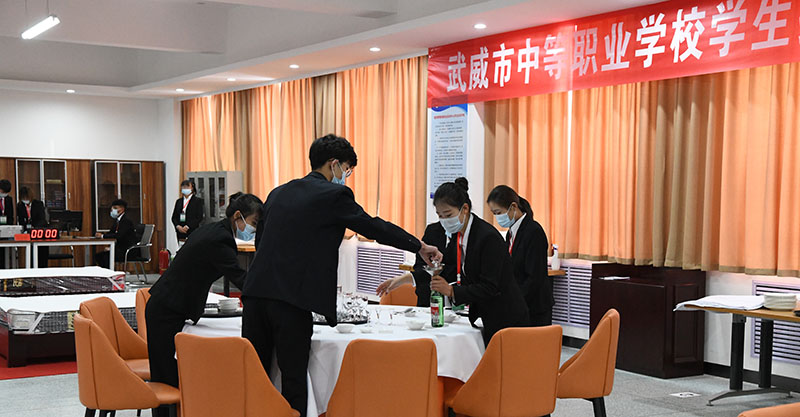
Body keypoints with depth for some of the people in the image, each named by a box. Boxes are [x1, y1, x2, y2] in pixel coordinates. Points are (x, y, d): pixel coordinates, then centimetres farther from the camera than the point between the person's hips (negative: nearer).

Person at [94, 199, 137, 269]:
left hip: (128, 250, -10)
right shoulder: (117, 220, 14)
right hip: (119, 248, 10)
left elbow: (118, 235, -27)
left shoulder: (126, 221, -16)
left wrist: (103, 236, -23)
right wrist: (100, 235, -6)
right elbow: (111, 233, 13)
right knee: (98, 256, 0)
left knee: (107, 256, -27)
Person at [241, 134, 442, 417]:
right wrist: (420, 247, 15)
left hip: (256, 291, 6)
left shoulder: (278, 193, 18)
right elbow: (375, 227, 3)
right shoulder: (334, 195, -2)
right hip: (292, 299, -6)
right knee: (293, 378, 3)